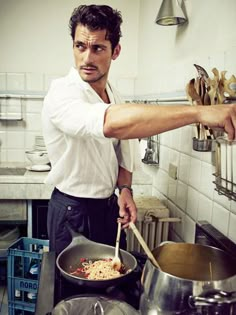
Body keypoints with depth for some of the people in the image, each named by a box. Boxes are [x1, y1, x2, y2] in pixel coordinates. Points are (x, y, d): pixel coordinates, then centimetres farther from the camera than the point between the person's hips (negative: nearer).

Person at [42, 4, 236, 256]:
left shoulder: (113, 95, 2)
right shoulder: (62, 94, -23)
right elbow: (112, 123, -45)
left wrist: (125, 189, -7)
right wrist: (199, 112, -47)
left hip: (109, 207, 7)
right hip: (72, 213, -6)